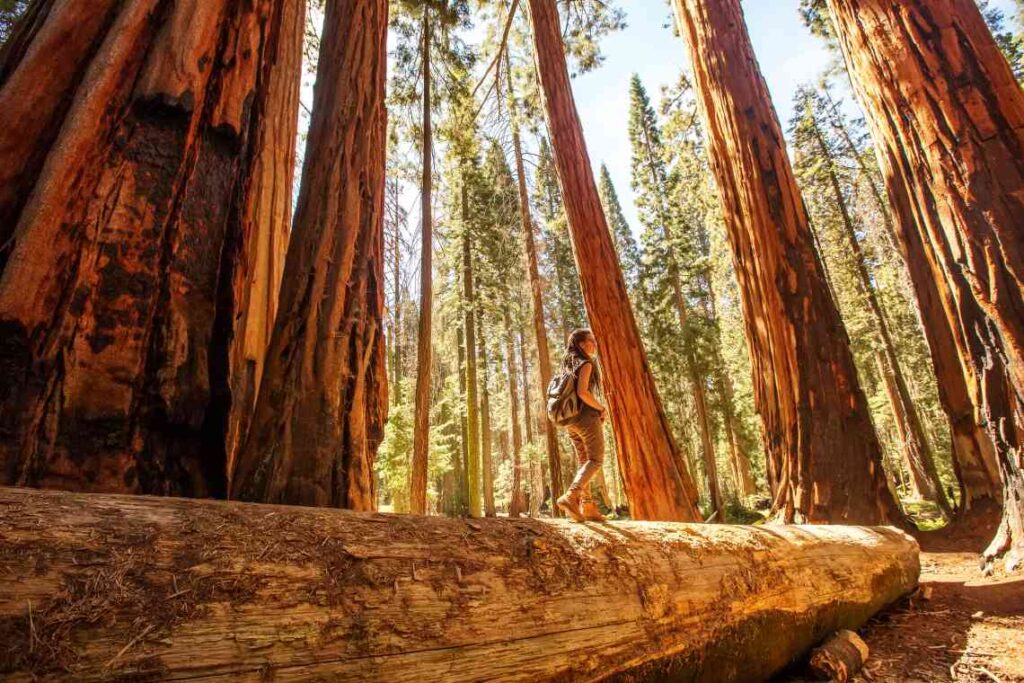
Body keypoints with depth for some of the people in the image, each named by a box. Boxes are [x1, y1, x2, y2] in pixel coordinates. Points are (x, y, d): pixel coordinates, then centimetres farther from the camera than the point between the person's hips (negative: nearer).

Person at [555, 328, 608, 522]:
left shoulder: (567, 366, 18)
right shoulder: (586, 364, -8)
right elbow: (582, 392, -22)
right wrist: (602, 408, -9)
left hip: (570, 419, 8)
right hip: (585, 416, -8)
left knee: (584, 462, 12)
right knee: (596, 460, -5)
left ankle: (587, 506, 10)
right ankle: (570, 497, -22)